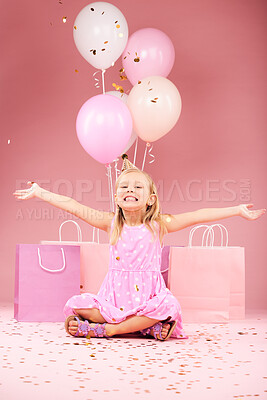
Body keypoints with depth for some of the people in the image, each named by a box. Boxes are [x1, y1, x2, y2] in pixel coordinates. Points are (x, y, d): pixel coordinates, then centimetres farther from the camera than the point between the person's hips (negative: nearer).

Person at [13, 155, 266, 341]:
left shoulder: (159, 225, -1)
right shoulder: (111, 223, 4)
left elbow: (199, 216, -7)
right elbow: (74, 206, 4)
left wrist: (238, 211, -10)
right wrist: (39, 193, 5)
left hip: (147, 294, -2)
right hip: (115, 294, 2)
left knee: (168, 305, -33)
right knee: (76, 304, -19)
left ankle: (109, 329, -19)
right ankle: (145, 327, -19)